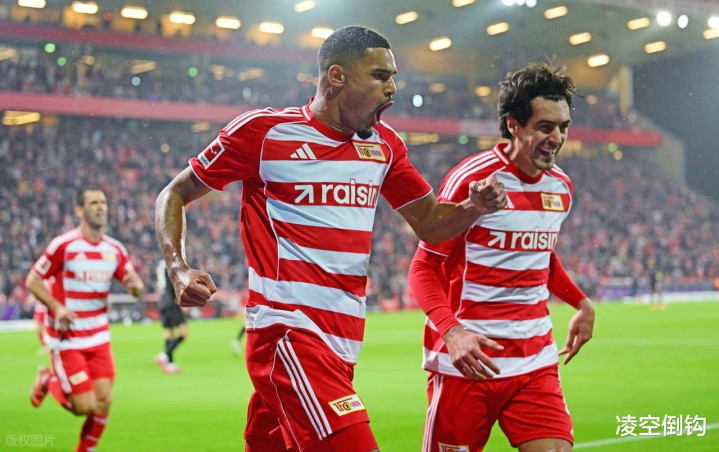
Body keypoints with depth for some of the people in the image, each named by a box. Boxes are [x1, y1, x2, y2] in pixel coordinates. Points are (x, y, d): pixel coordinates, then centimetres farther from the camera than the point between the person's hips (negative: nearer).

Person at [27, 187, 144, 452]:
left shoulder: (115, 249, 3)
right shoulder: (64, 245, -12)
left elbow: (136, 288, 7)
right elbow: (32, 281, -6)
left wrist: (135, 285, -18)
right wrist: (56, 307, -21)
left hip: (98, 338, 5)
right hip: (66, 338, -5)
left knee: (103, 403, -3)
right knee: (84, 406, -8)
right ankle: (47, 381, 22)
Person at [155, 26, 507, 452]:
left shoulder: (383, 143, 13)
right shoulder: (264, 130, -4)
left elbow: (429, 222, 20)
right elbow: (174, 196, 4)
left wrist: (474, 207, -1)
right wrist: (179, 270, -13)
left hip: (342, 344, 7)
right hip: (288, 333, -6)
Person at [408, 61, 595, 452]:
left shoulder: (561, 187, 9)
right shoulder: (471, 179, -12)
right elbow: (424, 267, -10)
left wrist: (581, 303, 17)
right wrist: (451, 331, -24)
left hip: (535, 362, 5)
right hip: (468, 360, -5)